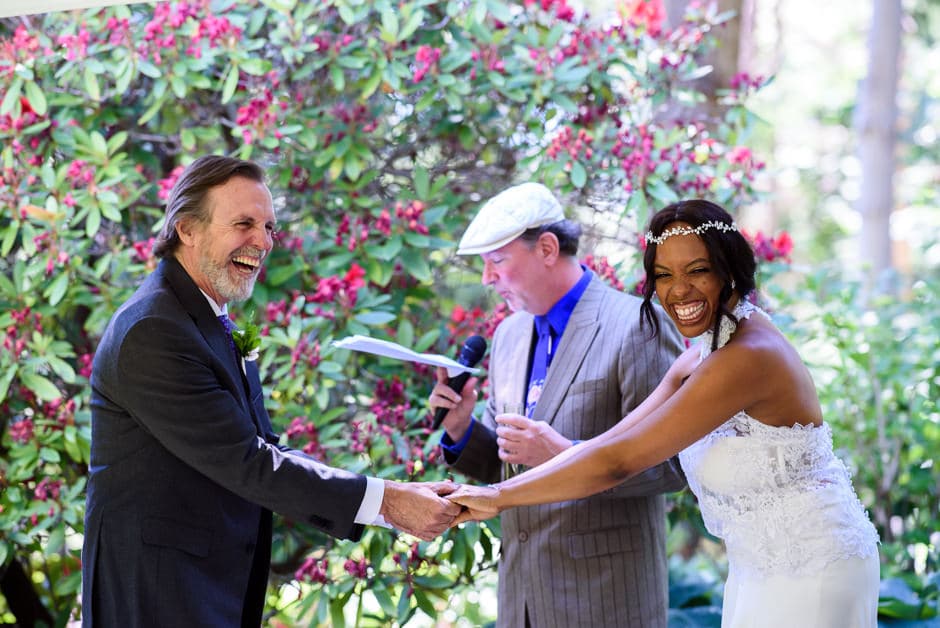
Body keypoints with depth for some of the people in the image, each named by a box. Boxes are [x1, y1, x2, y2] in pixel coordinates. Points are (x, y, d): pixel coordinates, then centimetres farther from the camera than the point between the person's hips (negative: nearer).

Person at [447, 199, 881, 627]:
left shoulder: (747, 357, -25)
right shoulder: (703, 354, 5)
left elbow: (620, 461, -24)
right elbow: (616, 439, 0)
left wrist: (500, 496, -17)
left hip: (811, 573, -9)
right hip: (758, 569, 9)